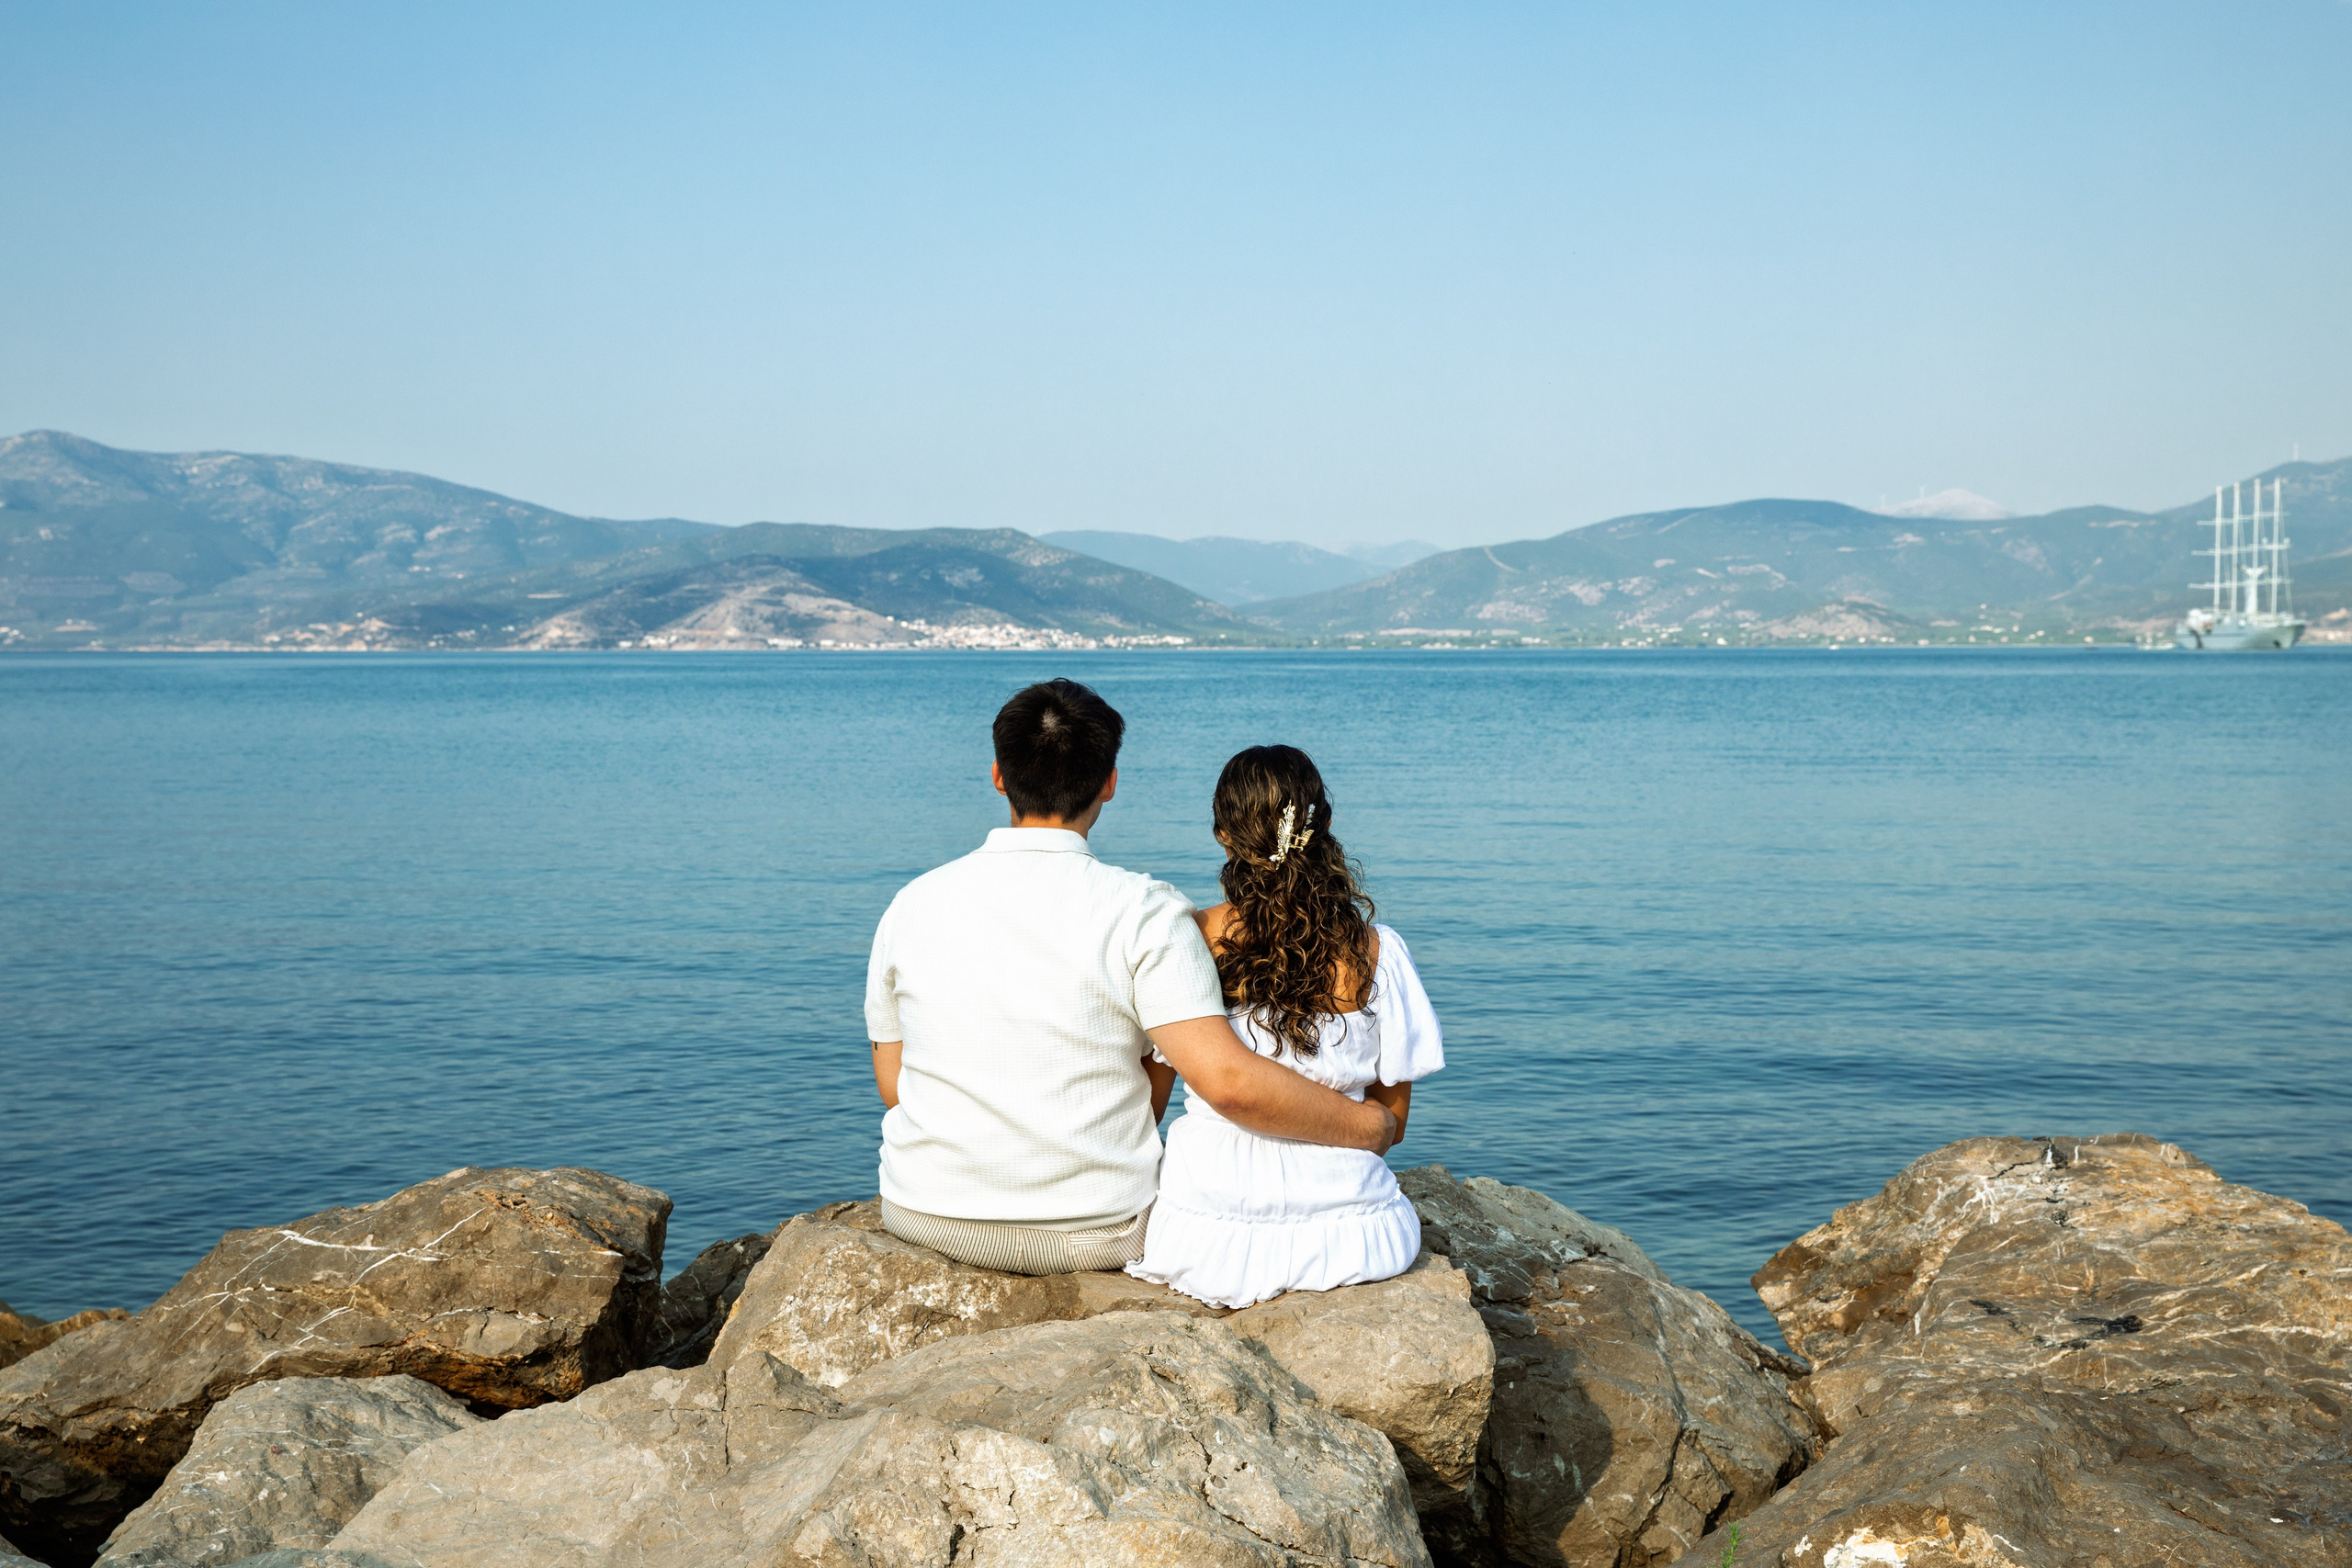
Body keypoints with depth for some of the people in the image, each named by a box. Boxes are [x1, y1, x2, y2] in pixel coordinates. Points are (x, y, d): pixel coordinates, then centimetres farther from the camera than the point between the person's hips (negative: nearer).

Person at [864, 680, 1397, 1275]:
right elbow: (1229, 1081, -26)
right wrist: (1367, 1126, -11)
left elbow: (894, 1084, 4)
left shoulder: (911, 905, -5)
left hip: (923, 1219, 3)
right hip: (1093, 1235, -3)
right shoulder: (1143, 913, -17)